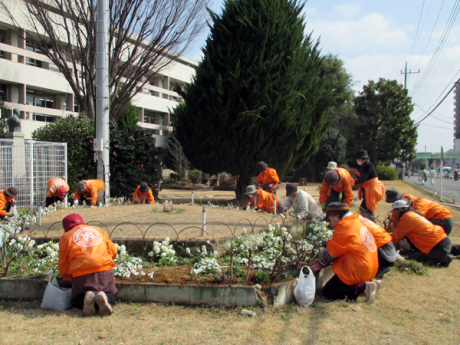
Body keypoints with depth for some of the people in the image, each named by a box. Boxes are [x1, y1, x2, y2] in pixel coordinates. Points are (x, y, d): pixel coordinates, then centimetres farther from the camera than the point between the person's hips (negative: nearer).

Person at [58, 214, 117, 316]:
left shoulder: (65, 237, 16)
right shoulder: (98, 230, 23)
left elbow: (63, 266, 13)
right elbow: (113, 252, 23)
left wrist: (72, 280, 27)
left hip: (81, 274, -1)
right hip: (105, 270, 1)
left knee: (77, 301, 24)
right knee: (111, 296, 23)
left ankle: (85, 300, -13)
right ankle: (103, 297, -14)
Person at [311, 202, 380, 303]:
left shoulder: (344, 227, -15)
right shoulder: (356, 222, 13)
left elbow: (331, 253, -7)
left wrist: (318, 265, 5)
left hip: (356, 271, -10)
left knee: (326, 292, -3)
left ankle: (363, 288, -14)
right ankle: (367, 283, 7)